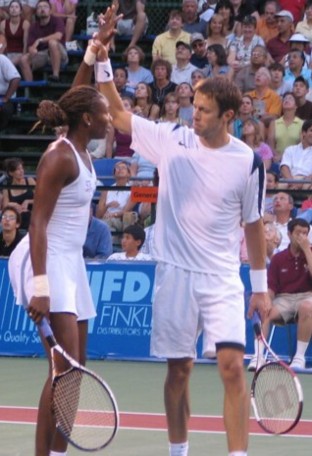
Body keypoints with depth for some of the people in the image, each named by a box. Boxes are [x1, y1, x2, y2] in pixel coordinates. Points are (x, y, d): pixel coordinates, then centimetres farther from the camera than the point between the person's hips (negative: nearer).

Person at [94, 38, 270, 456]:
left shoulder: (247, 162, -3)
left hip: (223, 279, -1)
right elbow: (119, 115, 5)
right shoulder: (173, 141, 0)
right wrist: (103, 66, -8)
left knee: (232, 366, -12)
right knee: (179, 369, 7)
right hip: (175, 275, 1)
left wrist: (261, 287, 9)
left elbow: (253, 224, 7)